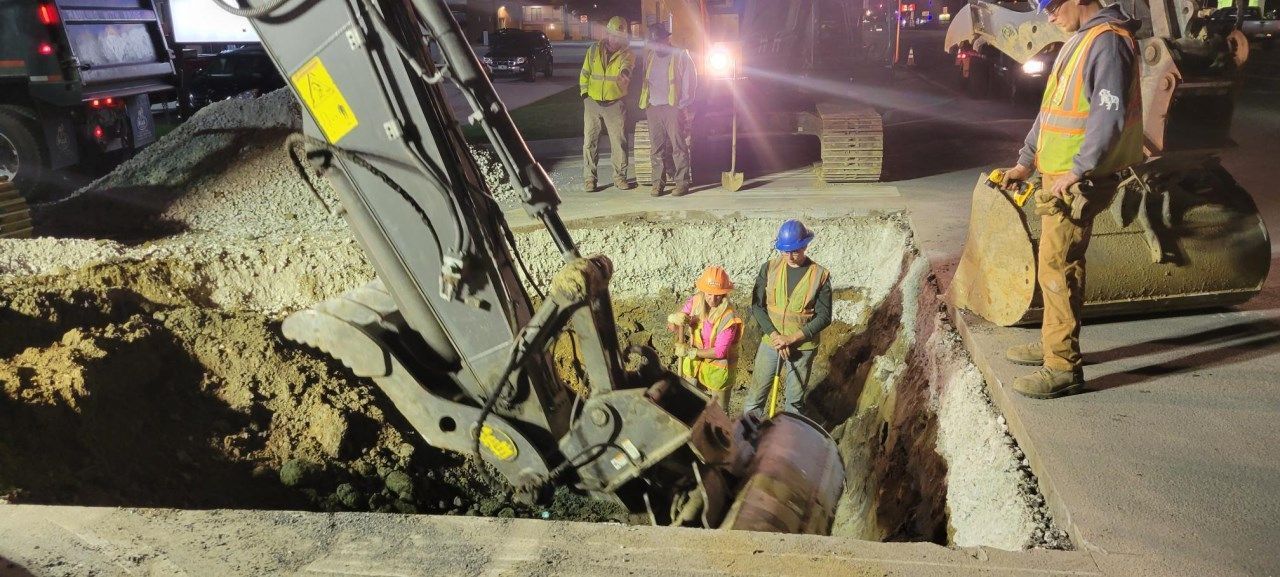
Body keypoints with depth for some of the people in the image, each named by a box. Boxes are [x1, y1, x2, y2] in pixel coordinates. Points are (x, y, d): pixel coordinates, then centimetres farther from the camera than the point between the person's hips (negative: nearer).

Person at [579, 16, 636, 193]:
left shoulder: (627, 53, -3)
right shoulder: (594, 50, 5)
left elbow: (627, 65, -27)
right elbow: (585, 74, 12)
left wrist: (624, 72, -49)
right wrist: (585, 93, 1)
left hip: (616, 104, -2)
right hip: (593, 103, 2)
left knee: (619, 142, 1)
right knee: (590, 142, 2)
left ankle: (620, 177, 14)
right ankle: (589, 178, 9)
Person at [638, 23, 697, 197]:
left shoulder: (680, 55, 3)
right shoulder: (648, 56, 17)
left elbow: (690, 79, 0)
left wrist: (684, 103, -6)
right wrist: (645, 102, 12)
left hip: (673, 107, -4)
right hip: (653, 108, 5)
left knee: (679, 146, -6)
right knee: (656, 148, 3)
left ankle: (682, 183, -3)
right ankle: (658, 182, 7)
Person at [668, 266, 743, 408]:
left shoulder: (728, 317, -25)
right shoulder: (695, 301, -12)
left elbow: (719, 352, -23)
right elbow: (671, 326, -6)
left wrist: (690, 352, -22)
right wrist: (677, 320, -29)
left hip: (717, 368, -4)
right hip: (694, 364, 4)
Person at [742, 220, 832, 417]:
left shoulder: (820, 275, -11)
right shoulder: (770, 268, -6)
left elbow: (824, 316, -11)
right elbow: (757, 306, -6)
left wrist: (791, 338, -18)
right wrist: (774, 335, -17)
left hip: (803, 346, -1)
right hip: (770, 342, 1)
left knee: (795, 400, 13)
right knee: (756, 394, 8)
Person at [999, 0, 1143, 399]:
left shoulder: (1107, 41, -15)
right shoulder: (1078, 41, 18)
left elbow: (1110, 115, -23)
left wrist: (1077, 171, -22)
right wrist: (1026, 160, 21)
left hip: (1077, 183, -10)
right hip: (1057, 175, 10)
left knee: (1057, 268, -8)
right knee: (1055, 264, 16)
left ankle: (1064, 368, -2)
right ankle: (1053, 343, 29)